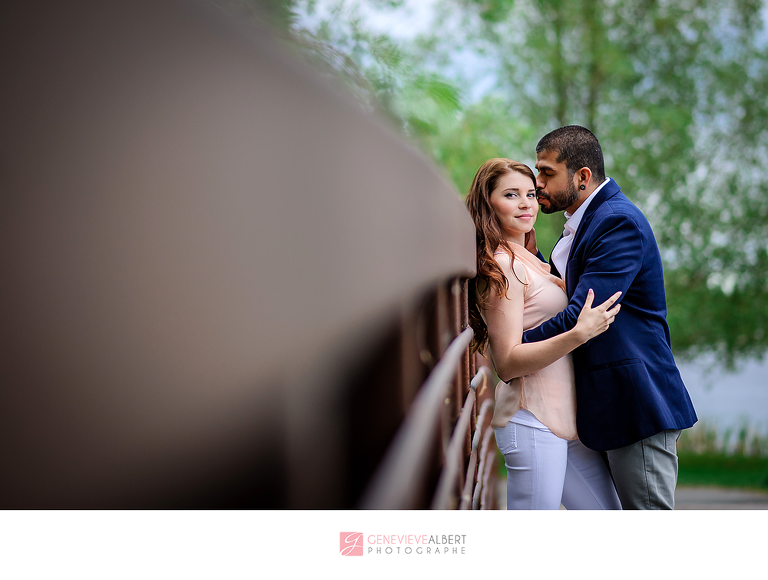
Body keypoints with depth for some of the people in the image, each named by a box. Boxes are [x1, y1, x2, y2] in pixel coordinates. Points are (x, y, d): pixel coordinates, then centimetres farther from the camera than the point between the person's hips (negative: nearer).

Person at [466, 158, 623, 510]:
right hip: (532, 420, -10)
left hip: (566, 416, 10)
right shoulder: (501, 266, -12)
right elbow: (507, 363, -18)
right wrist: (579, 333, -26)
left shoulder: (526, 260, 18)